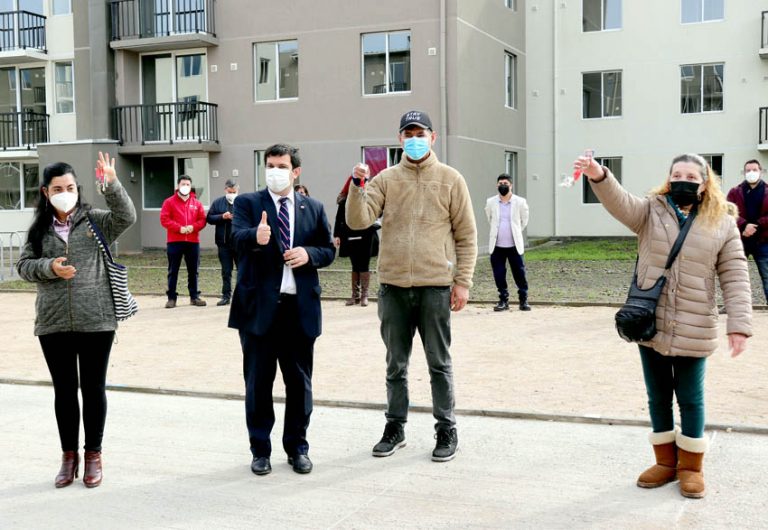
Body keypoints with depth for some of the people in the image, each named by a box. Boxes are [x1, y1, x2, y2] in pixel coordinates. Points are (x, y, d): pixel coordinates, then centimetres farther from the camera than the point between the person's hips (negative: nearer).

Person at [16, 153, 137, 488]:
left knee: (93, 388, 7)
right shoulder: (39, 229, 7)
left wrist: (111, 183, -28)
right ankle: (69, 455, 24)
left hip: (96, 320, -2)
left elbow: (127, 217, -16)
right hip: (53, 323, 2)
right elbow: (23, 266, 6)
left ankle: (93, 455, 20)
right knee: (64, 390, 11)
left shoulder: (96, 221, 1)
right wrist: (49, 268, -13)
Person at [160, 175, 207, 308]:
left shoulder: (197, 203, 10)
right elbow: (164, 219, -6)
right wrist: (179, 228, -16)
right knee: (173, 271, 1)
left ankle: (194, 296, 15)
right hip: (175, 242, -2)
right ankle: (171, 298, 6)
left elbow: (202, 220, 6)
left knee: (193, 271, 7)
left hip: (193, 242, 2)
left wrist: (193, 227, -13)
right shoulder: (169, 202, 2)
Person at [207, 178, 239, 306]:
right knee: (226, 271, 8)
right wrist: (222, 217, -12)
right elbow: (209, 218, 3)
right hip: (224, 243, 2)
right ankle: (226, 296, 14)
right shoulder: (218, 203, 7)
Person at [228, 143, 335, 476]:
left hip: (300, 307, 2)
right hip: (259, 306, -2)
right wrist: (256, 237, -40)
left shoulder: (314, 208, 10)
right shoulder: (248, 203, 2)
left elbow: (329, 249, 12)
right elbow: (238, 237, -17)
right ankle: (260, 450, 20)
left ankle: (297, 447, 25)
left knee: (299, 382, 10)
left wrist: (309, 254, -10)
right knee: (258, 382, 7)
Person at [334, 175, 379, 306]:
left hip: (365, 236, -2)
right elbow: (339, 218, 3)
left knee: (364, 265, 2)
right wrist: (336, 235, -3)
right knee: (355, 266, 10)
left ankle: (364, 295, 7)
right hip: (350, 236, 2)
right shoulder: (345, 201, 3)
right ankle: (355, 295, 16)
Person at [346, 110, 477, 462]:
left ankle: (446, 431, 17)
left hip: (435, 287, -2)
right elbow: (358, 221, -3)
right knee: (396, 364, 12)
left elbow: (466, 235, 2)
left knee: (439, 364, 6)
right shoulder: (386, 179, 7)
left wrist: (463, 281, -4)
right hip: (393, 287, 2)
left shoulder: (450, 179, 2)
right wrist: (358, 186, -17)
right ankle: (395, 427, 25)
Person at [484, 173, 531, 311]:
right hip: (497, 246, 2)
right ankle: (503, 300, 17)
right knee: (499, 274, 4)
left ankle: (523, 300, 14)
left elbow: (524, 221, 11)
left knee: (519, 274, 1)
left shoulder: (520, 202, -3)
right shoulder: (491, 202, 2)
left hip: (514, 245, -2)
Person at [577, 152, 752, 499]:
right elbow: (620, 202, -17)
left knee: (690, 400, 10)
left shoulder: (722, 224, 0)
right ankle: (666, 461, 29)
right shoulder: (651, 212, 3)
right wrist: (599, 177, -38)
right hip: (650, 326, 2)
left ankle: (691, 467, 26)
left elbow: (734, 278, -2)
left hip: (694, 331, -2)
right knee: (658, 397, 14)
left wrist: (739, 324, -11)